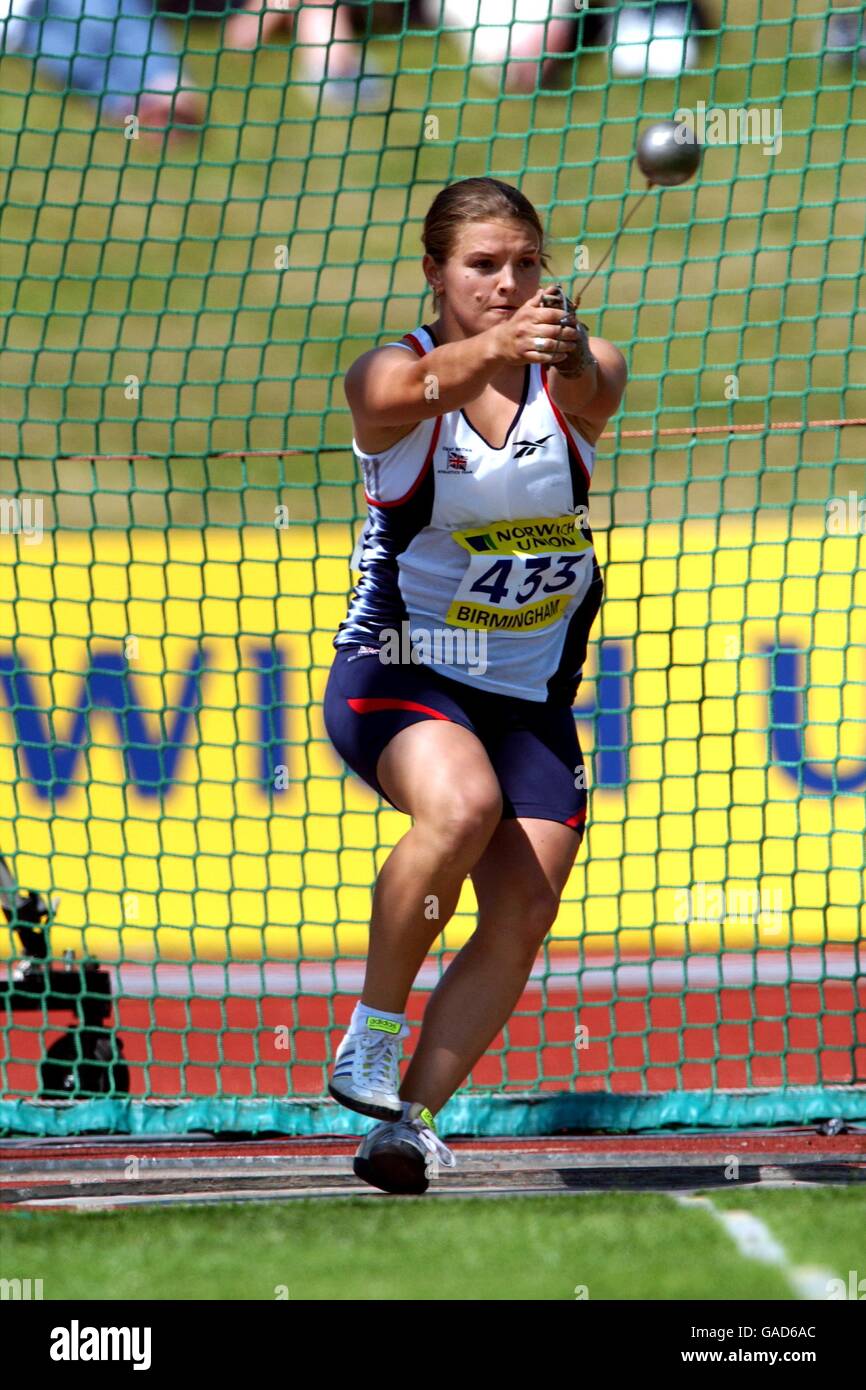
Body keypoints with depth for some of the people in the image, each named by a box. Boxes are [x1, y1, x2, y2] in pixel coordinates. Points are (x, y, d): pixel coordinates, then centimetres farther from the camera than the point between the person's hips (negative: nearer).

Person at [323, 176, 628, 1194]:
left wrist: (569, 358, -55)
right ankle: (369, 1036, -16)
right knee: (463, 805, -33)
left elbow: (588, 390, -30)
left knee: (524, 912, -10)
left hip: (534, 696, 3)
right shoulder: (389, 377, -10)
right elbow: (419, 386, -35)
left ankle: (408, 1121, 3)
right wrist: (492, 349, -57)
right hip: (400, 671, -3)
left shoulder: (580, 371, -5)